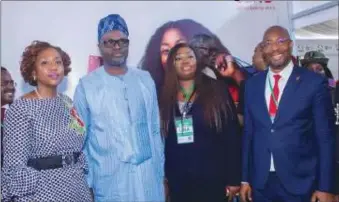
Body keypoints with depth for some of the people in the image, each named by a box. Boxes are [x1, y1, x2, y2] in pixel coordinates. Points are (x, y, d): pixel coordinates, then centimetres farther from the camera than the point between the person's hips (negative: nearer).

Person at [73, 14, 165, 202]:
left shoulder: (145, 79, 4)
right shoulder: (86, 86, -5)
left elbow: (155, 129, 8)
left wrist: (161, 170, 9)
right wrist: (86, 183, 1)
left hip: (148, 174, 3)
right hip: (110, 179, -2)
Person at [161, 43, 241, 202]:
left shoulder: (217, 90, -3)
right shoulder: (164, 97, 3)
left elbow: (232, 136, -5)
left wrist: (234, 178, -7)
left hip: (213, 178, -2)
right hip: (178, 181, 2)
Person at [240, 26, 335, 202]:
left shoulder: (314, 83, -6)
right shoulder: (252, 84, 5)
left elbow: (325, 138, -5)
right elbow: (248, 133, 7)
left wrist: (325, 187, -6)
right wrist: (245, 178, 6)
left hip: (300, 183, -3)